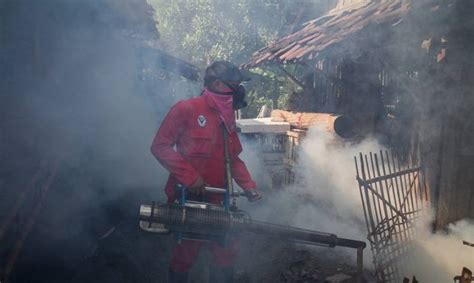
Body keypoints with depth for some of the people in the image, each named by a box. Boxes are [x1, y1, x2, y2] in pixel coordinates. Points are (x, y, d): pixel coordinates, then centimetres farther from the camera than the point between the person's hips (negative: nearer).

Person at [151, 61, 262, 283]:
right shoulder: (186, 109, -12)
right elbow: (160, 146, -15)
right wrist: (189, 176, -22)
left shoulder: (227, 117, 11)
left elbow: (234, 158, 16)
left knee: (227, 250, 13)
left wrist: (249, 186, 4)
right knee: (188, 252, 4)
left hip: (216, 201, 7)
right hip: (187, 200, -7)